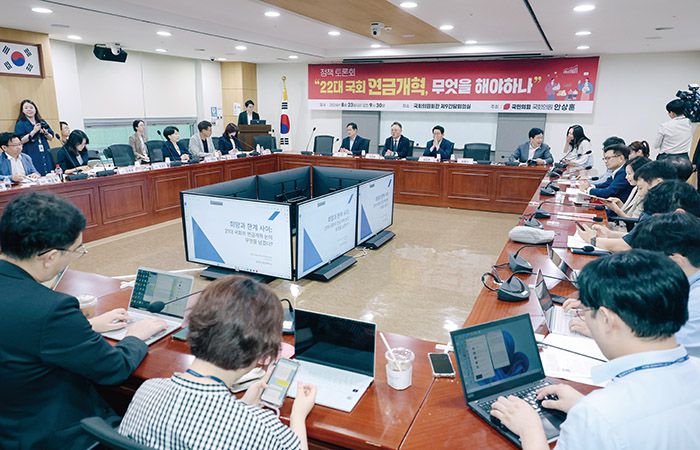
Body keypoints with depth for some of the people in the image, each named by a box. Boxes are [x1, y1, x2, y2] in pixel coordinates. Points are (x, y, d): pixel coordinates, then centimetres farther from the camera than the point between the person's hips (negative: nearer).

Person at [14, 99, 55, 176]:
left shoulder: (42, 122, 16)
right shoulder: (20, 124, 2)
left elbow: (51, 138, 14)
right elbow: (20, 141, -10)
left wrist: (45, 133, -7)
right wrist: (34, 131, -15)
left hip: (45, 155, 5)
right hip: (32, 156, -4)